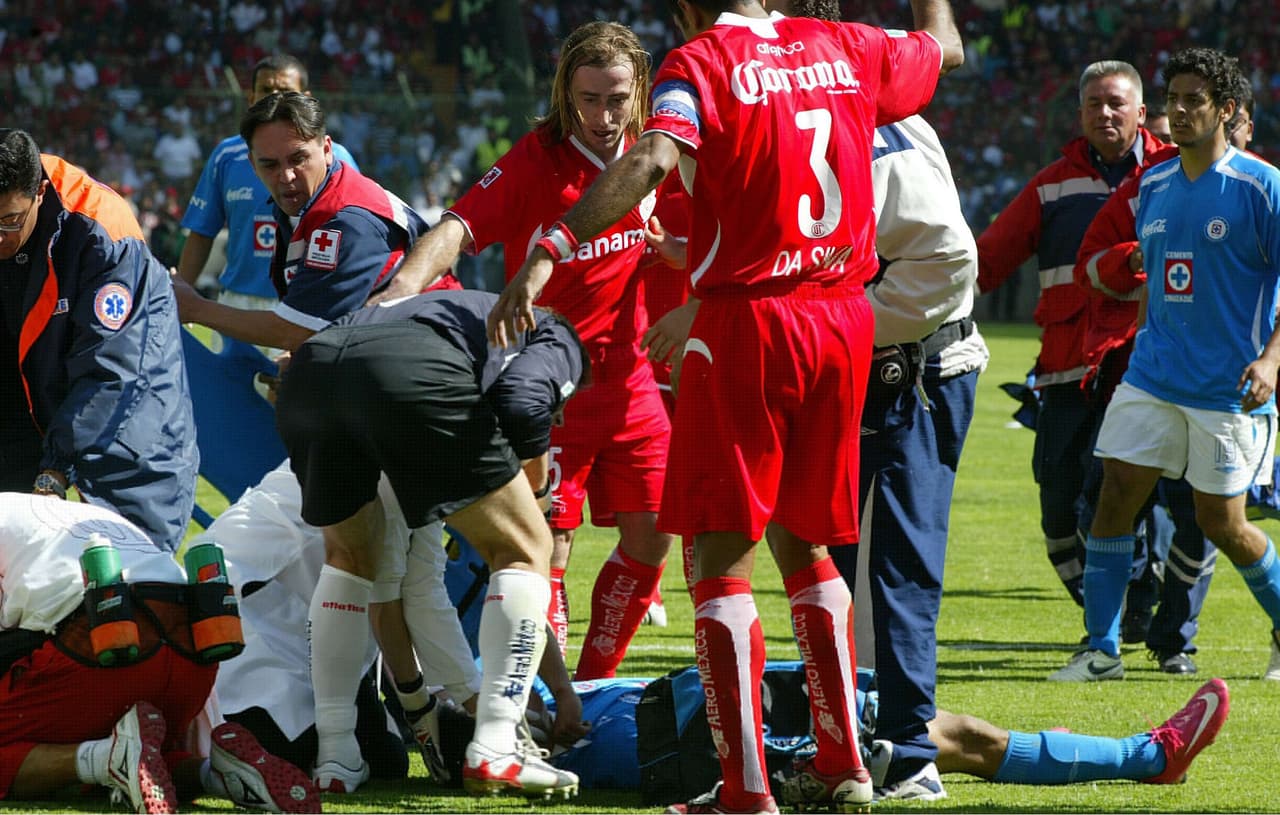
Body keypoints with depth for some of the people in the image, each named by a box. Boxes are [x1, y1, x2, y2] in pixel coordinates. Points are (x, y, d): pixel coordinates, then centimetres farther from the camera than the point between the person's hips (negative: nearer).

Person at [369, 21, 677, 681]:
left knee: (648, 542, 4)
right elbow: (456, 231, -30)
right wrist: (398, 294, -46)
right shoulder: (534, 162, -16)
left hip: (628, 382, 5)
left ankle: (592, 686, 19)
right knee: (548, 548, -9)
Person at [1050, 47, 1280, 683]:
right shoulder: (1152, 186, 10)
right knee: (1115, 494, -5)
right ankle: (1101, 649, 2)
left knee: (1221, 522, 0)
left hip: (1228, 387, -5)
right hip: (1152, 376, 5)